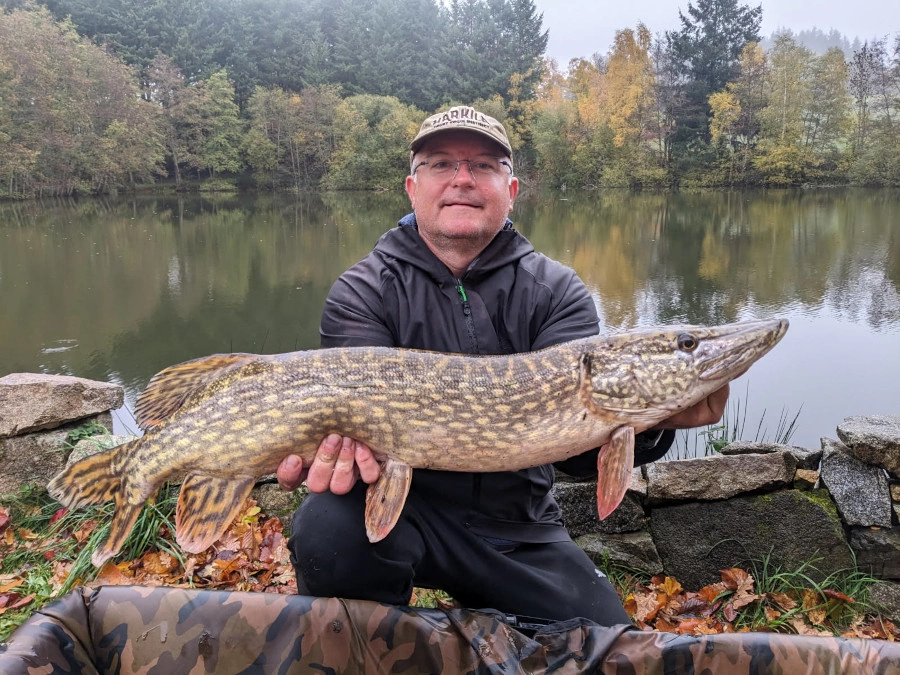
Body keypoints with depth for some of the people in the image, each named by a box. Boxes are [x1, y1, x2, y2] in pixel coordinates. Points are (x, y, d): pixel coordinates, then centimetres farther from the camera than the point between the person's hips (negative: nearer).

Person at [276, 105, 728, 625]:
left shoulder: (558, 292, -5)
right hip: (403, 508, -2)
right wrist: (352, 433, -45)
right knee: (329, 530, -31)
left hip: (522, 531, 3)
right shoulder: (363, 292, -6)